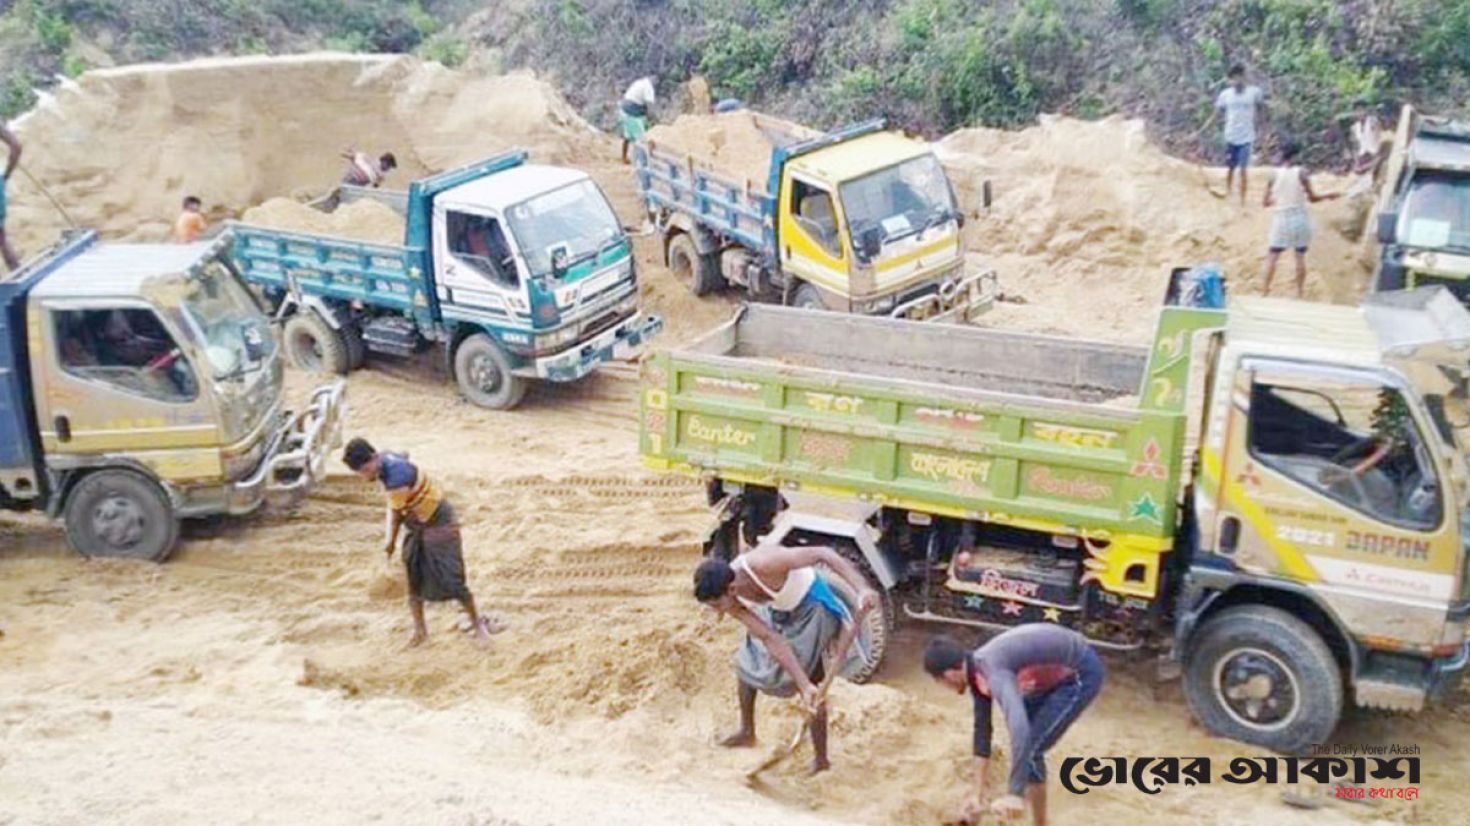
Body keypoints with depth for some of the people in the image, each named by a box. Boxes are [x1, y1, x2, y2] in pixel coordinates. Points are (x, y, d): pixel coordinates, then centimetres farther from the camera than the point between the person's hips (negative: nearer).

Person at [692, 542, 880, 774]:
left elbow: (823, 554, -39)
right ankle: (747, 732, 36)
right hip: (778, 610, 6)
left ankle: (821, 759, 11)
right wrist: (804, 685, -26)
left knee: (812, 680, -5)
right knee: (747, 663, 12)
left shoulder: (763, 564, -40)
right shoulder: (732, 601, -20)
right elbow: (771, 640, -20)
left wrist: (862, 588, -50)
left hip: (812, 607, -6)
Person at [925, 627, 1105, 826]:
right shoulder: (976, 670, -1)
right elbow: (982, 728, 7)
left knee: (1030, 748, -7)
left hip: (1082, 674, -9)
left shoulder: (994, 672, -29)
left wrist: (1014, 794, -43)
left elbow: (1020, 728, -43)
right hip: (1061, 669, 9)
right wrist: (979, 793, 10)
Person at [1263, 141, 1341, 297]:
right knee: (1300, 257, 11)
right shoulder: (1301, 172, -7)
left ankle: (1265, 291, 3)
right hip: (1299, 218, 0)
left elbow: (1266, 202, -2)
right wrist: (1328, 196, 15)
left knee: (1272, 257, 7)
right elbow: (1311, 198, -1)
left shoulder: (1274, 174, -5)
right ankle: (1299, 293, 12)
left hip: (1281, 220, 0)